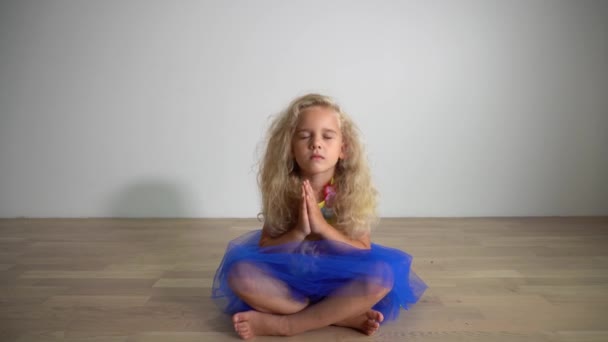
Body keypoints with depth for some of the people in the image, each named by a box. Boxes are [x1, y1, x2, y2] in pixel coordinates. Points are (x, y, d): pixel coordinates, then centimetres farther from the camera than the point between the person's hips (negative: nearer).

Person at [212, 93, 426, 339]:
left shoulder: (351, 191, -13)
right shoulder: (282, 190, -12)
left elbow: (364, 254, -14)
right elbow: (264, 249, -9)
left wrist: (322, 226, -27)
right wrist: (299, 231, -27)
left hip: (338, 281, 0)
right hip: (288, 278, 1)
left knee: (382, 276, -29)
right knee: (239, 275, -25)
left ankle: (283, 324, -24)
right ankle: (344, 316, -21)